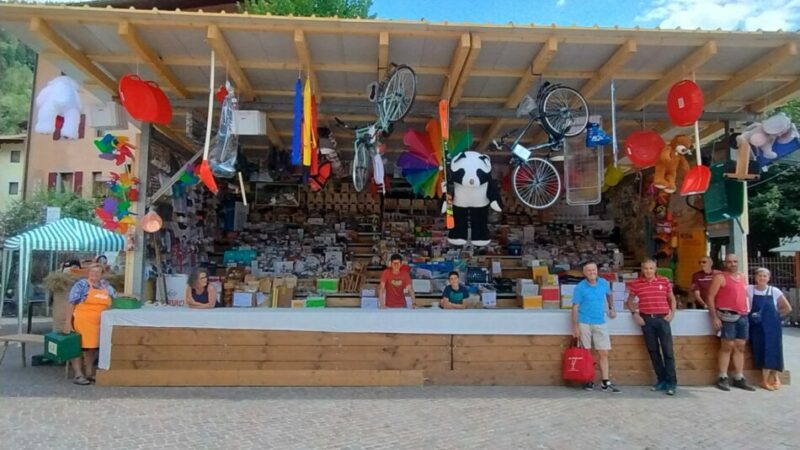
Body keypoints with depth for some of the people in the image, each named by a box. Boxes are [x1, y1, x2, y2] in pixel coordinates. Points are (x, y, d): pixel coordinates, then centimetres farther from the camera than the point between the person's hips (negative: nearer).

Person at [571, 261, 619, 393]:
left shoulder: (604, 283, 3)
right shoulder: (580, 287, -8)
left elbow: (609, 295, 26)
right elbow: (575, 307, -8)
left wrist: (611, 308, 18)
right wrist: (575, 326, -11)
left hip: (600, 324, 3)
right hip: (584, 324, -3)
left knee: (604, 353, 1)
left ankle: (606, 383, 7)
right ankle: (588, 381, 15)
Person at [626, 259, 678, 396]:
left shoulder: (664, 281, 3)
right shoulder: (636, 283, 2)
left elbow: (672, 299, 15)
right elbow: (630, 301, 12)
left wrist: (672, 313, 2)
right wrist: (635, 314, -2)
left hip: (662, 319, -1)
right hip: (646, 320, 1)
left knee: (668, 351, -3)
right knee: (653, 351, 7)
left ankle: (672, 383, 3)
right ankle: (661, 380, 19)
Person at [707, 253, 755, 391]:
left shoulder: (743, 277, 16)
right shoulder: (720, 277, -4)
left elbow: (745, 296, 24)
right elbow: (710, 297, -9)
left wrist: (747, 311, 13)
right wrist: (714, 317, -15)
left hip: (743, 316, 6)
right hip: (728, 316, -6)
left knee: (740, 347, 8)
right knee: (727, 346, -6)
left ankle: (739, 378, 15)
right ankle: (723, 378, -1)